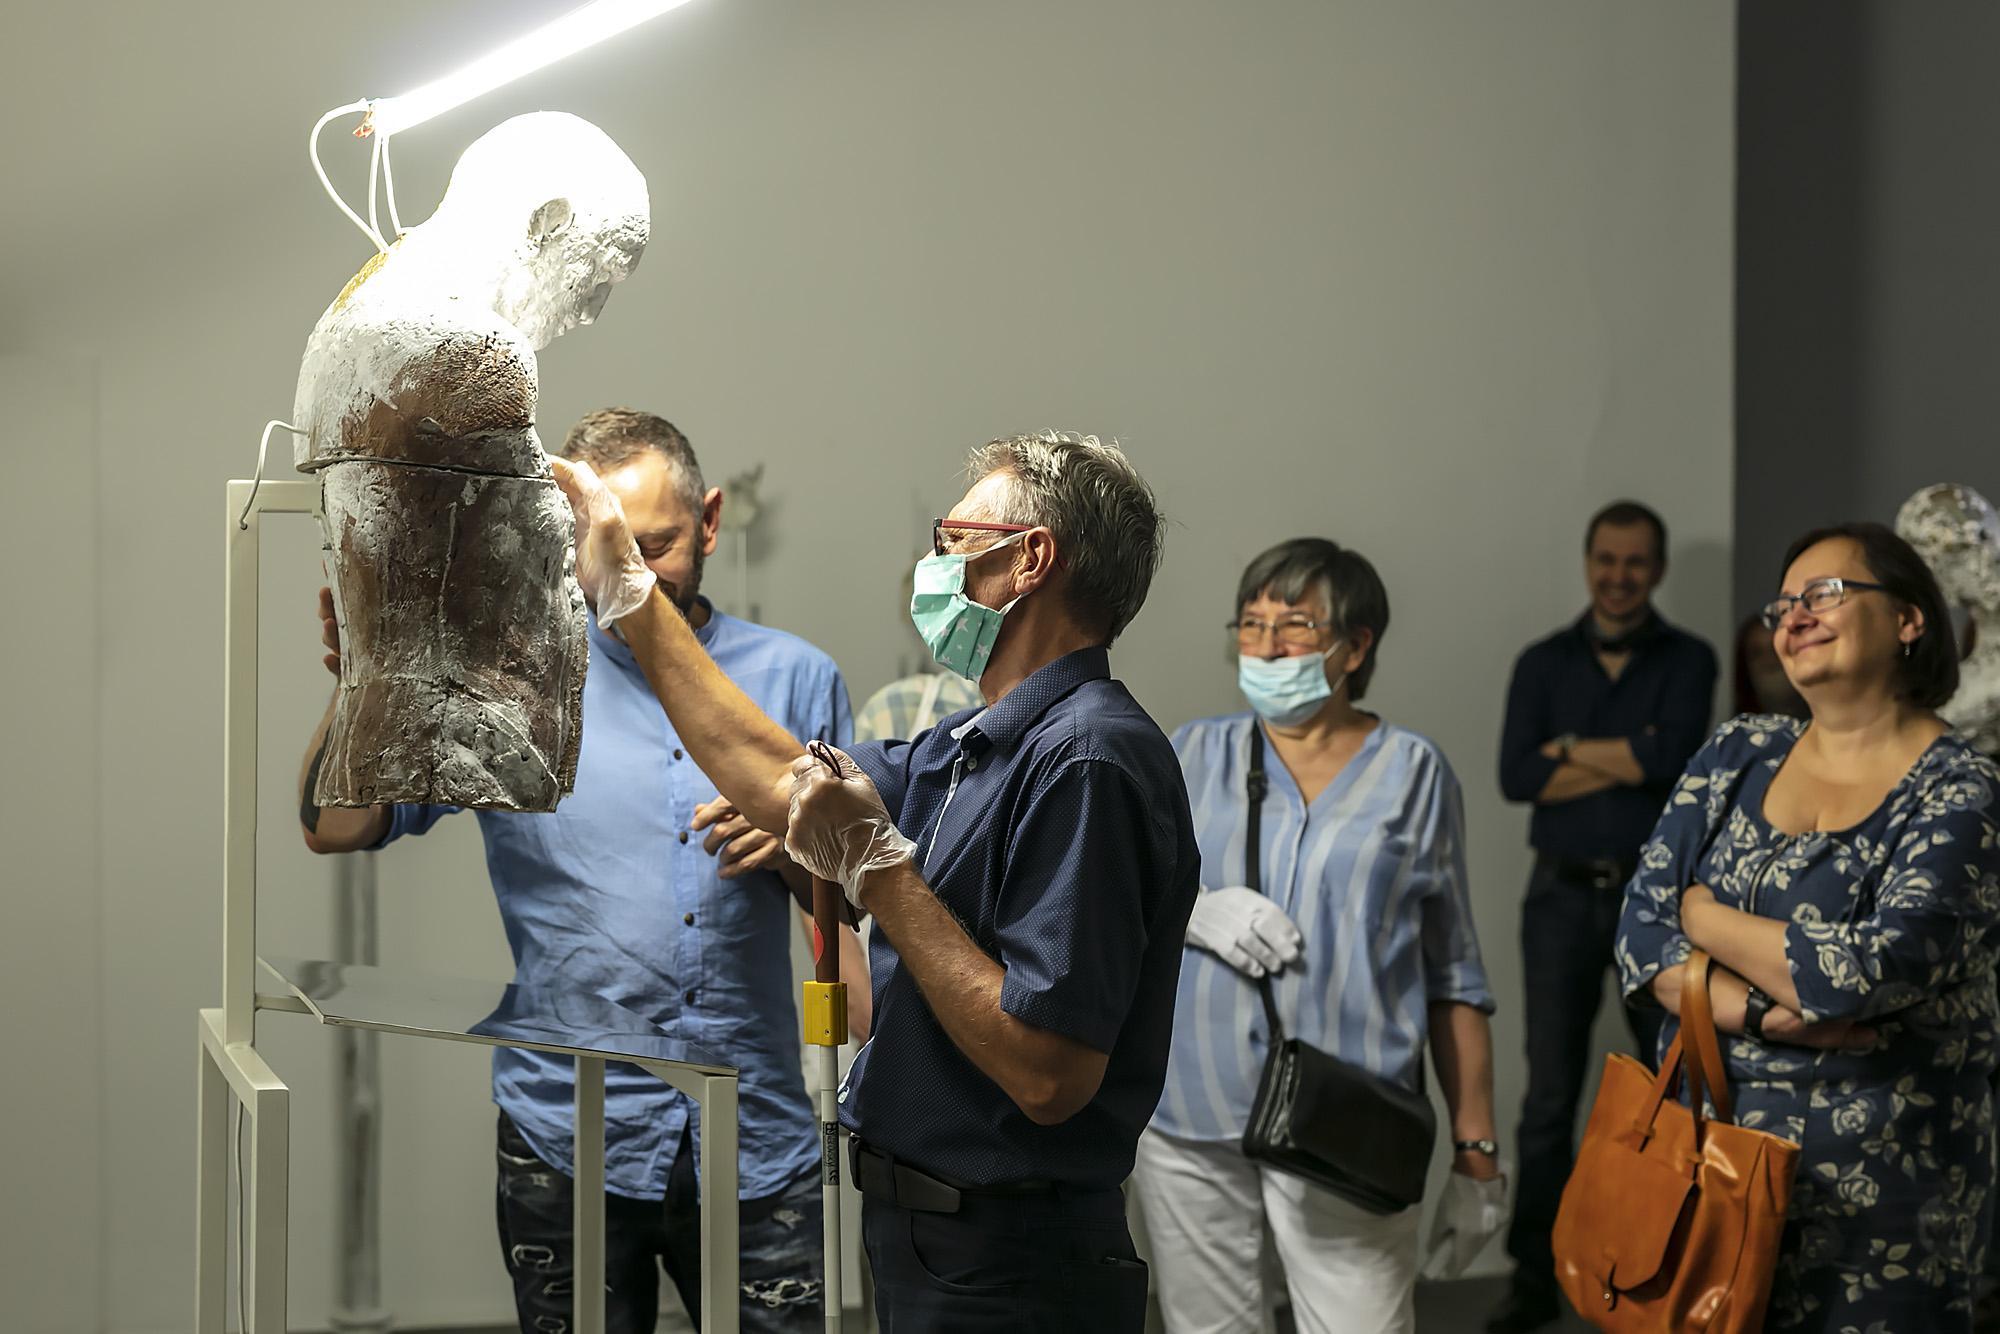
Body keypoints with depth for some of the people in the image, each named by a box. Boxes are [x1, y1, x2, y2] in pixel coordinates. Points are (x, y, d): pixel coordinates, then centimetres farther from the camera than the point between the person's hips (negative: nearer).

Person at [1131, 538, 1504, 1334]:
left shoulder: (1411, 774, 8)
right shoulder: (1195, 755, 11)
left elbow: (1456, 979, 8)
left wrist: (1476, 1153, 3)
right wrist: (1191, 910, -13)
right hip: (1189, 1120, 2)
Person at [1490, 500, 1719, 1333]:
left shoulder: (1687, 661, 2)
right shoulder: (1543, 664, 7)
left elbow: (1674, 753, -16)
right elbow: (1516, 776, -7)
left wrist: (1570, 749, -7)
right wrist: (1629, 759, -11)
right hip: (1563, 896, 1)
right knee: (1549, 1095, 2)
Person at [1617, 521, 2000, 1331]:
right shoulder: (1739, 755, 7)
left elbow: (1867, 974, -22)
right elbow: (1641, 932, 0)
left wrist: (1703, 918, -8)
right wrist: (1763, 1015, -17)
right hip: (1710, 1147, 4)